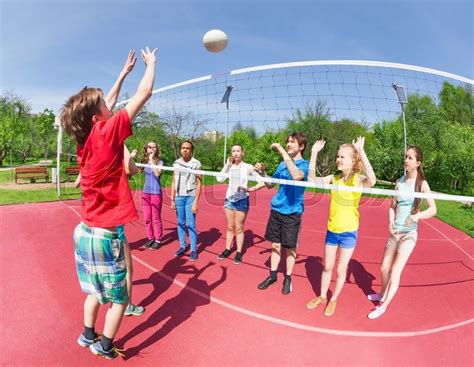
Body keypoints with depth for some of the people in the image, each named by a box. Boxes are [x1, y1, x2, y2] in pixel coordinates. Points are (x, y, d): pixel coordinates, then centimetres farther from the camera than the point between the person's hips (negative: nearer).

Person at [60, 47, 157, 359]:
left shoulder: (85, 138, 3)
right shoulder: (106, 133, -17)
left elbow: (104, 105, 19)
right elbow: (144, 93, -12)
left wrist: (124, 72, 26)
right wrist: (151, 63, 6)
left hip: (85, 230, 8)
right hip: (104, 234, -8)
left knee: (96, 290, 26)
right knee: (120, 297, 12)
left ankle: (88, 336, 42)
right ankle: (104, 348, 28)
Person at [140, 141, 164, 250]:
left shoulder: (159, 162, -5)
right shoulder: (144, 162, 8)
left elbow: (157, 173, -22)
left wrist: (152, 159, -17)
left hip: (156, 193, -5)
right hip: (145, 193, 5)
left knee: (156, 218, 1)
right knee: (147, 218, 10)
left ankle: (158, 240, 12)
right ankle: (150, 238, 23)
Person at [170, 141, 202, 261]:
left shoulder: (196, 163, -4)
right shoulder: (176, 163, 7)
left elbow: (198, 184, -5)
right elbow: (174, 182, 11)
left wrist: (196, 202, -10)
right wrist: (172, 199, 7)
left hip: (190, 197, -4)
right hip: (178, 197, 4)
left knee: (191, 225, -1)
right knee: (180, 223, 10)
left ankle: (193, 249, 9)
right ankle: (182, 247, 21)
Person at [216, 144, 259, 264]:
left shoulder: (248, 167, -7)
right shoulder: (229, 167, 3)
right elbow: (219, 179, -9)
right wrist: (227, 165, -10)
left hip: (242, 200, -3)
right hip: (229, 199, 4)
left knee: (239, 228, 4)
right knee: (230, 227, 13)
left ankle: (239, 253, 15)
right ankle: (227, 250, 23)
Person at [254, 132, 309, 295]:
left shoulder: (304, 164, -11)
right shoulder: (282, 164, 9)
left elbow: (296, 176, -36)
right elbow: (270, 184, 18)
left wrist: (283, 151, -32)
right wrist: (262, 173, -2)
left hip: (292, 212, -5)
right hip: (276, 210, 5)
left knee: (290, 247, 8)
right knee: (275, 244, 14)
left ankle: (288, 279, 26)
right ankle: (272, 275, 30)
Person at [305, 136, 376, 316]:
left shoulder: (358, 179, -15)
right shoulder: (334, 178, -2)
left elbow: (372, 181, -38)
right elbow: (312, 179, -3)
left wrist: (361, 151, -41)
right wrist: (314, 153, -9)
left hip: (348, 232, -4)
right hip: (331, 230, 4)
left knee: (341, 269, 12)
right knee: (327, 267, 18)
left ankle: (333, 300, 34)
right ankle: (322, 296, 38)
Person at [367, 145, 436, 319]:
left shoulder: (422, 184, -10)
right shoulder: (399, 181, 4)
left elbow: (433, 209, -14)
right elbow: (393, 205, 8)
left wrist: (417, 216, -31)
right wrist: (391, 222, -9)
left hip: (409, 233, -5)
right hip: (395, 231, 5)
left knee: (396, 270, -4)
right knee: (384, 267, 14)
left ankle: (383, 306, 10)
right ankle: (383, 294, 38)